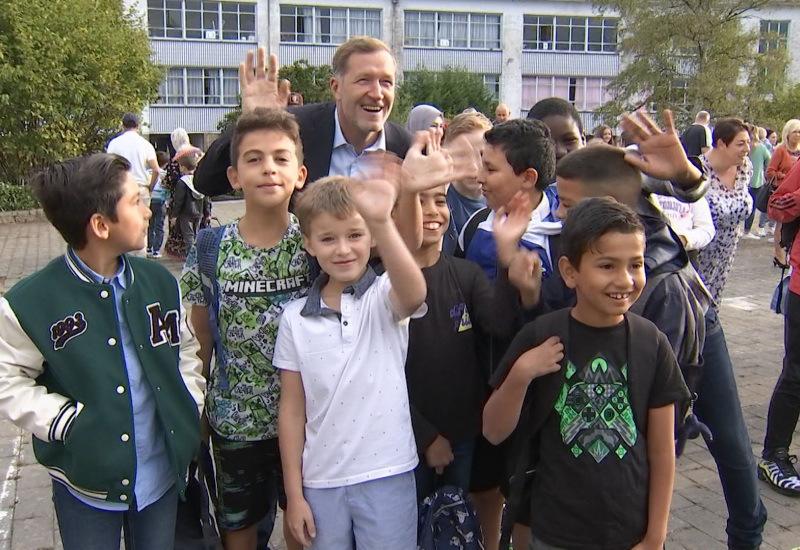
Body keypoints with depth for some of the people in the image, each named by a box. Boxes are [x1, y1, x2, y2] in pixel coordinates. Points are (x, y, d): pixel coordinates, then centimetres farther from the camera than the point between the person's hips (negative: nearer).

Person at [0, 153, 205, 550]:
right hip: (87, 480, -3)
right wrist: (70, 424, -17)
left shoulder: (159, 282, -3)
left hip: (163, 473, 4)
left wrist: (188, 408, -2)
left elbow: (186, 349, 9)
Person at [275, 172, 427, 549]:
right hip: (320, 482, 2)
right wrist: (294, 494, 3)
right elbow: (292, 409, 3)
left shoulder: (385, 298, -7)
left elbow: (414, 294, -33)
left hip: (387, 475, -2)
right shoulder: (295, 318, -1)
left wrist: (381, 222, -49)